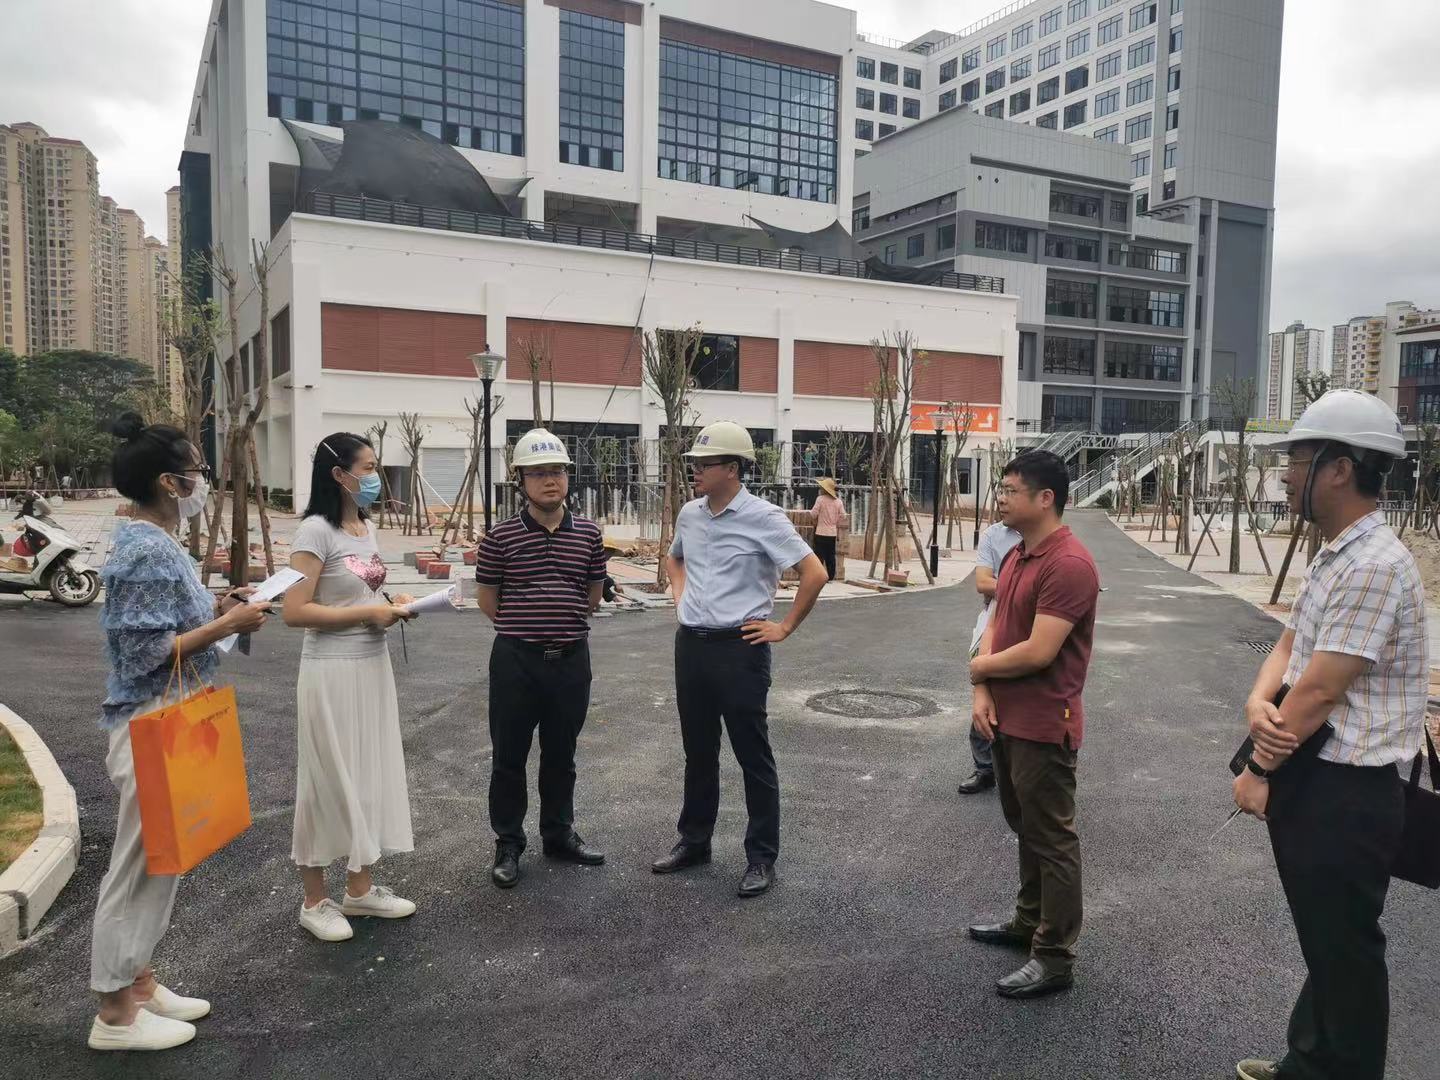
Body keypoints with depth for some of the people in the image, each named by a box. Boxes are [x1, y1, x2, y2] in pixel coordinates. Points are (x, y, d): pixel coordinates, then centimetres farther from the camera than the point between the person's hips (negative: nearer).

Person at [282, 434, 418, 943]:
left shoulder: (367, 528, 10)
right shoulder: (316, 530, -15)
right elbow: (295, 611, -20)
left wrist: (392, 605, 2)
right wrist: (368, 614, -19)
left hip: (373, 666, 8)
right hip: (332, 672, -8)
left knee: (370, 775, 14)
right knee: (328, 780, 3)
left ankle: (359, 889, 28)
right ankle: (315, 900, 20)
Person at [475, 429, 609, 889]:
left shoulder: (588, 534, 2)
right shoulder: (501, 536, -6)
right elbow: (487, 597, 3)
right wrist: (522, 628, 8)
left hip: (571, 658, 3)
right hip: (516, 660, -2)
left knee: (561, 755, 16)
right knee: (509, 757, 8)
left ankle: (559, 834, 32)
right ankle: (508, 844, 23)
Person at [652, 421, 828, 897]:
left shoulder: (763, 518, -13)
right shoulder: (689, 514, 6)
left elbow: (814, 574, -14)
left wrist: (784, 628, -10)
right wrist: (680, 598, 13)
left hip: (739, 648, -6)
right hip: (690, 644, 6)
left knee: (753, 756, 4)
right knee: (698, 751, 17)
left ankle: (761, 858, 16)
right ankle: (694, 840, 32)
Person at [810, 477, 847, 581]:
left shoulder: (820, 499, -9)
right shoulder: (838, 501, 5)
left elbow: (813, 514, -12)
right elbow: (842, 517, 5)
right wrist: (838, 533, 13)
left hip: (821, 533, -5)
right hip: (833, 533, 5)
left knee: (820, 554, -2)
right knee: (831, 556, 11)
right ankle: (831, 576, 14)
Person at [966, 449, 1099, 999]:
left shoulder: (1069, 563, -22)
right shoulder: (1014, 556, 10)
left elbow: (1038, 651, -26)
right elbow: (994, 626, 10)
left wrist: (980, 666, -9)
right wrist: (983, 692, -4)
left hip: (1044, 725, -9)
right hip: (1006, 717, 9)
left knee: (1051, 838, 3)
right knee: (1025, 827, 22)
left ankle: (1055, 957, 15)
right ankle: (1029, 921, 39)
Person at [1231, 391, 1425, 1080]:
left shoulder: (1375, 567, -23)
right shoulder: (1333, 558, 9)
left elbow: (1318, 693, -22)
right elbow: (1288, 648, 9)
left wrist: (1259, 772, -11)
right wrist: (1258, 705, -12)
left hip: (1344, 794, -10)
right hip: (1308, 779, 10)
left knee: (1345, 951, 8)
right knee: (1321, 941, 23)